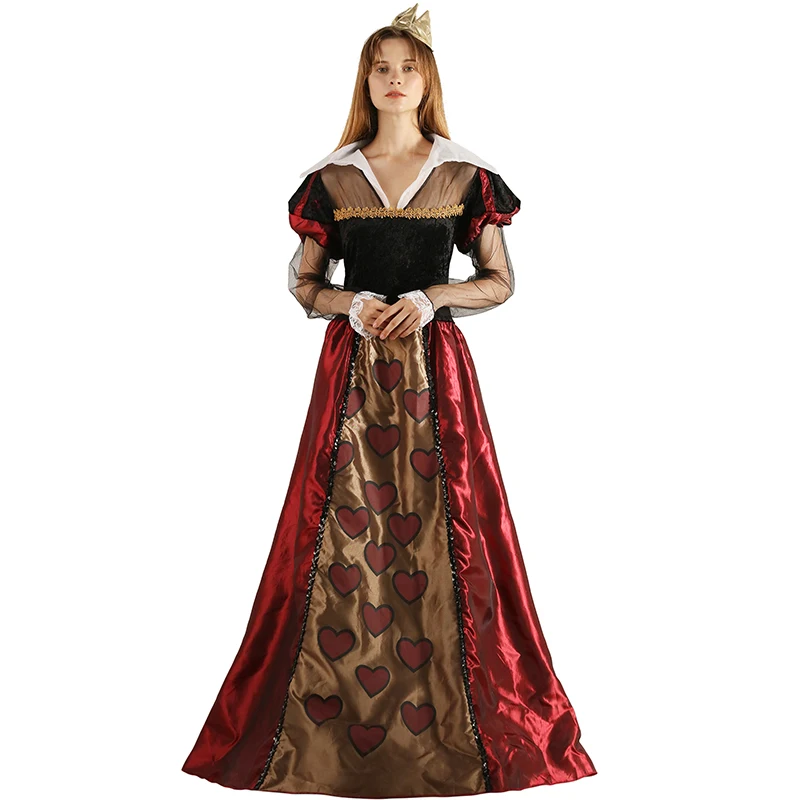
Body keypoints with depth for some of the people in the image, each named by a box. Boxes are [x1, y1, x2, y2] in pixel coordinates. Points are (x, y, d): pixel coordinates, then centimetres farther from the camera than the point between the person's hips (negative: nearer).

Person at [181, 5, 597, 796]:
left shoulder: (465, 174, 5)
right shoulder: (331, 177, 8)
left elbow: (500, 281, 6)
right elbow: (303, 283, 11)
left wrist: (431, 298, -11)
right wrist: (350, 303, -10)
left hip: (434, 367, -1)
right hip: (353, 369, 1)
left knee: (439, 529, -2)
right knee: (343, 529, 0)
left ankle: (450, 717, 12)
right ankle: (330, 722, 11)